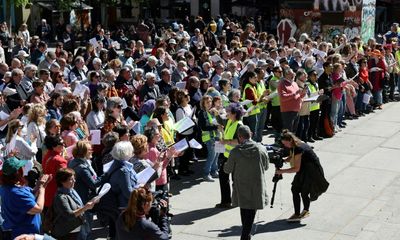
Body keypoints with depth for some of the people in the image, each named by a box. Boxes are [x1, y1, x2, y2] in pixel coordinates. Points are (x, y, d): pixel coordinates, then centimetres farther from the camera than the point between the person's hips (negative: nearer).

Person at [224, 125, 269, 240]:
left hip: (241, 189, 0)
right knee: (251, 213, 13)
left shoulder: (235, 152, -15)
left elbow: (227, 169, -3)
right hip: (257, 188, 0)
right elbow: (266, 167, 5)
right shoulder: (261, 149, -11)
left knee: (244, 212, 21)